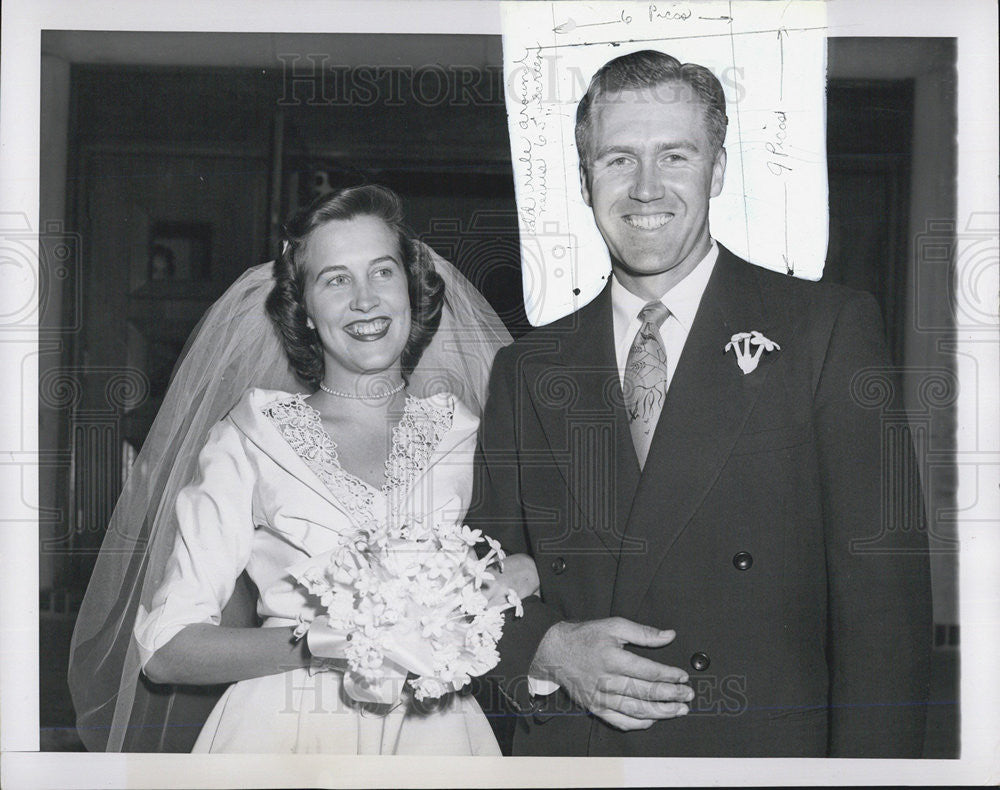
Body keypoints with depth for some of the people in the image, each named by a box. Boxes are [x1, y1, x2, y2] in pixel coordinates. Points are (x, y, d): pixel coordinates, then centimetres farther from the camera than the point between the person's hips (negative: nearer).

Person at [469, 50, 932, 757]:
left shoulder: (829, 329, -6)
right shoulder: (527, 371, 3)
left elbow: (883, 600, -10)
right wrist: (547, 649, -12)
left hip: (761, 751, -2)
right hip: (563, 753, 3)